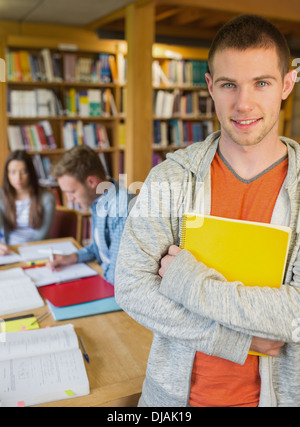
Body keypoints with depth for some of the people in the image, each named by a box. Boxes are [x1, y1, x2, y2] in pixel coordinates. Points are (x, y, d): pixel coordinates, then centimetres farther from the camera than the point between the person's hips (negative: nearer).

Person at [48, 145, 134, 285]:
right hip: (105, 275, 8)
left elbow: (117, 276, -26)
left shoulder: (123, 210, -28)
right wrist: (73, 258, 7)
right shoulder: (98, 202, 3)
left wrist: (103, 268, -6)